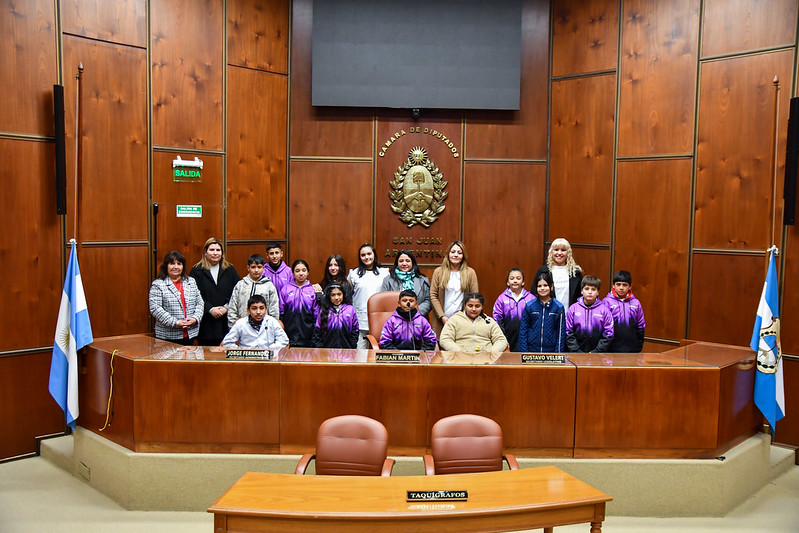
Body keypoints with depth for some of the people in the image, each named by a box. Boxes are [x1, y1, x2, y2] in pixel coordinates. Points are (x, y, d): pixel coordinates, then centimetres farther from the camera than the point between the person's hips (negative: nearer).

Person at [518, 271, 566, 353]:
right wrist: (523, 352, -2)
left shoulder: (559, 307, -1)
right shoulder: (529, 306, 0)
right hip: (532, 350, 0)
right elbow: (523, 330, 3)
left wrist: (558, 353, -3)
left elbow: (561, 332, 2)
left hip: (551, 351, 0)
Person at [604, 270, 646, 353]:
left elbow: (641, 326, 10)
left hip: (631, 349, 3)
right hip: (612, 349, -2)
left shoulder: (635, 303, 3)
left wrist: (639, 345, 8)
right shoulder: (607, 302, -5)